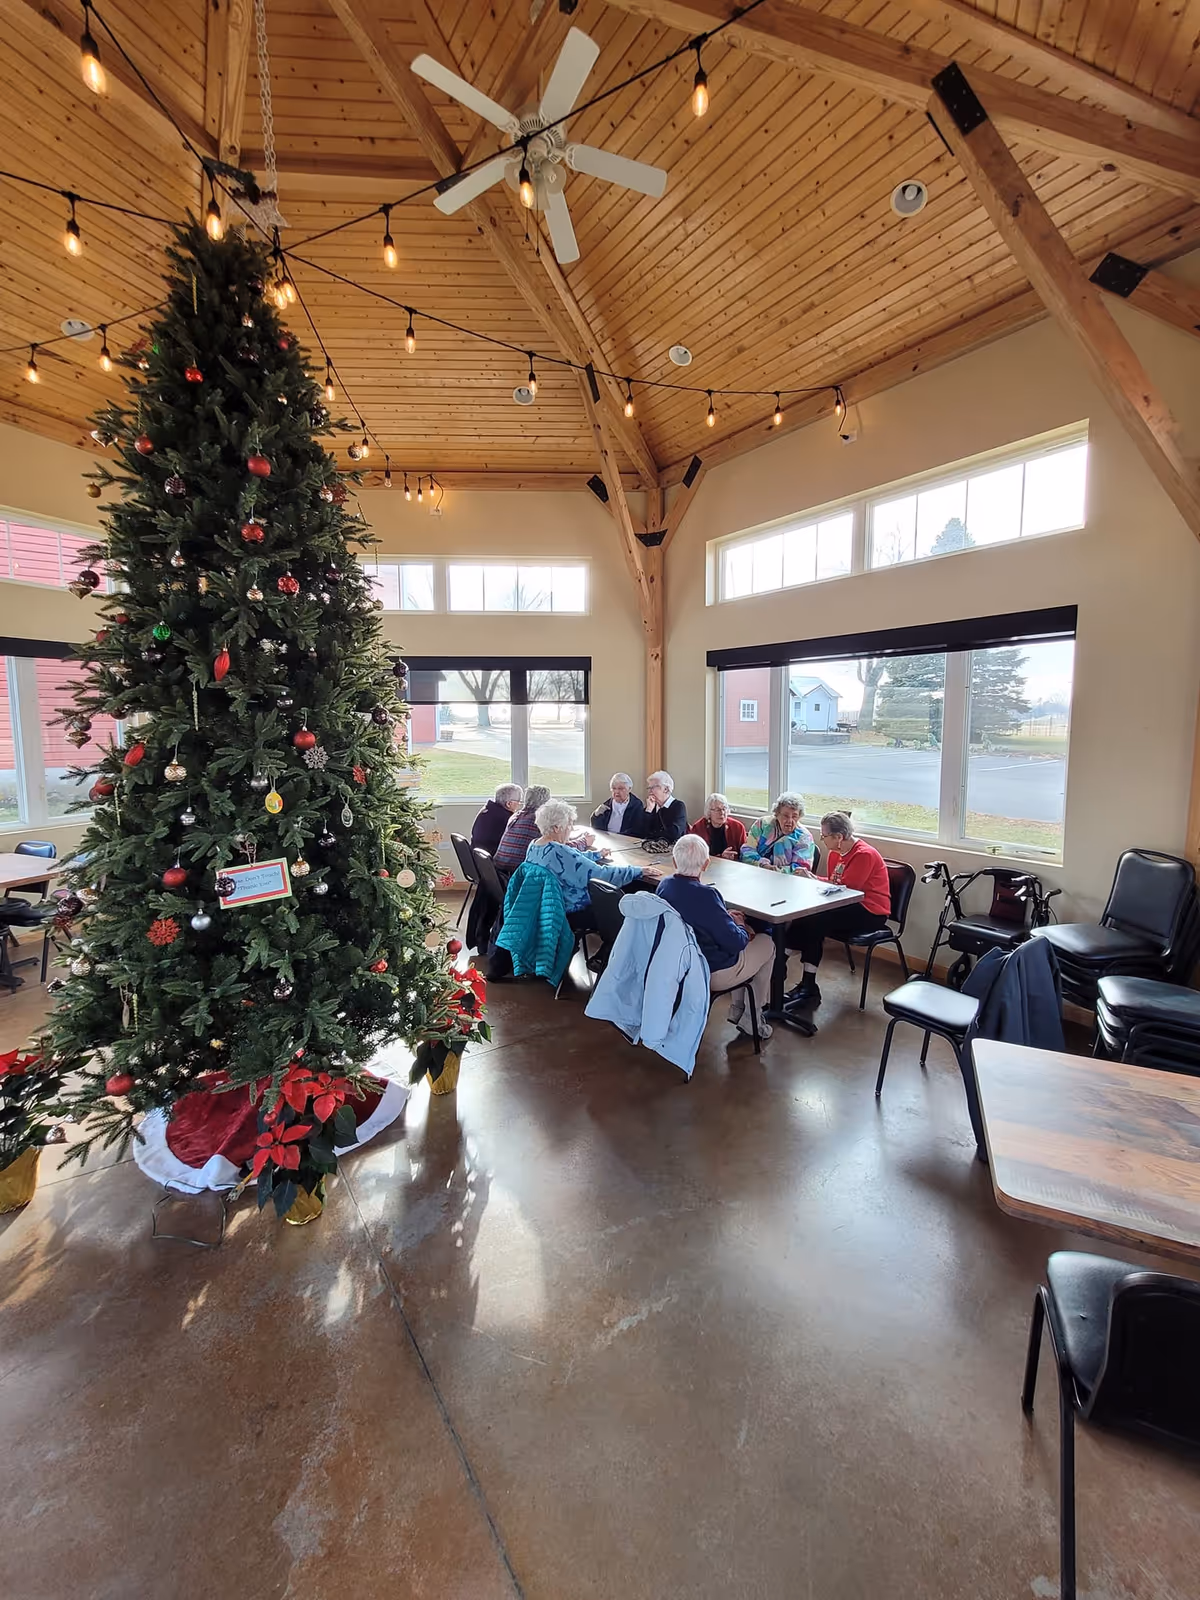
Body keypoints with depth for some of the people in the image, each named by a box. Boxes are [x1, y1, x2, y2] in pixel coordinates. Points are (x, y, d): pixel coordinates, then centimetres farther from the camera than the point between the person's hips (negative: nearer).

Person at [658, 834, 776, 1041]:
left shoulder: (664, 885, -8)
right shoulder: (705, 894, -31)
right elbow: (734, 942, -22)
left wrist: (726, 916, 5)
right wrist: (740, 926, -1)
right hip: (712, 973, -7)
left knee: (747, 940, 29)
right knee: (768, 943, 17)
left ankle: (737, 1009, 34)